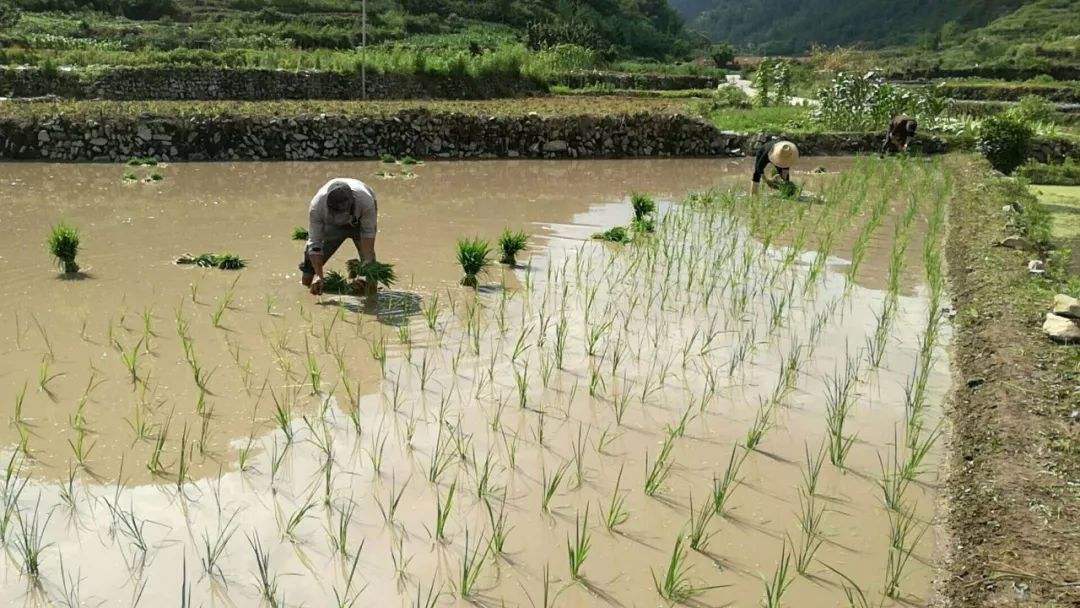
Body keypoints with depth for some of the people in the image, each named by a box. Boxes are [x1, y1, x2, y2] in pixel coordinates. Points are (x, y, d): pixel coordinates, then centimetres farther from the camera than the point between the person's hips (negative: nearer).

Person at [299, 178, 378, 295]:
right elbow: (315, 243, -33)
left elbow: (368, 234, -36)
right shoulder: (316, 206, -38)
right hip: (331, 224, 0)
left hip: (361, 221, 0)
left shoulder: (366, 200, -42)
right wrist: (318, 276, -40)